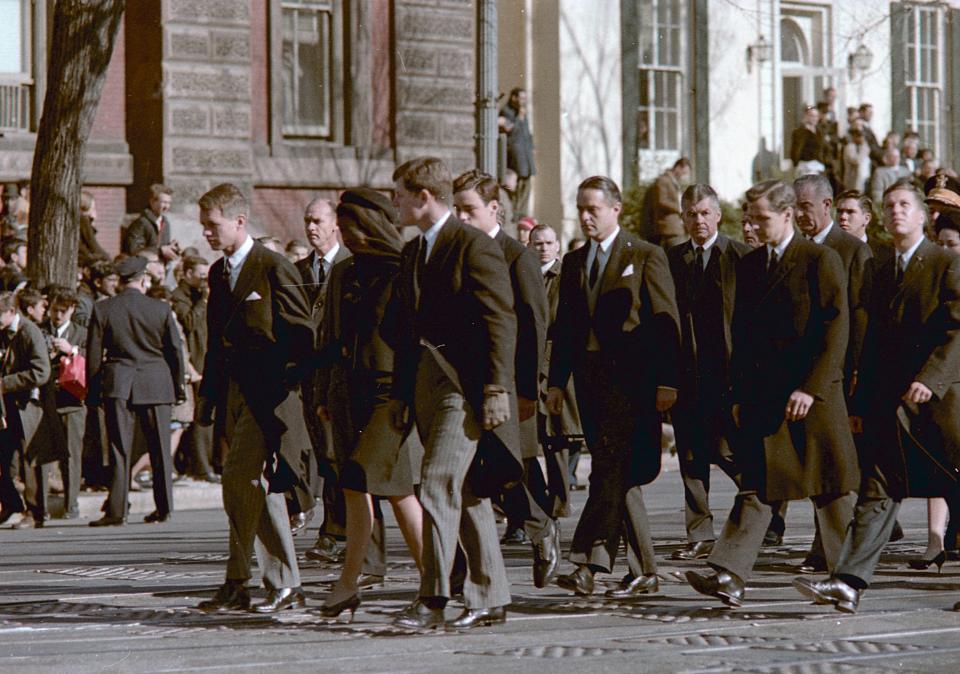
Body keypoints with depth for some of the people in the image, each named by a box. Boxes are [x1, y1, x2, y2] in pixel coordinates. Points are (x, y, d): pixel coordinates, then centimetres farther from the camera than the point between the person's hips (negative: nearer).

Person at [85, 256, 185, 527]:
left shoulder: (102, 310, -2)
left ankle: (116, 511, -3)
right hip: (156, 386, 0)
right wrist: (178, 387, 14)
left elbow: (93, 355, 1)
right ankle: (164, 507, 14)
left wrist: (93, 392, 8)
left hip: (118, 384, 0)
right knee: (160, 448, 10)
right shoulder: (161, 309, -2)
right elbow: (175, 350, 4)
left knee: (119, 450, 1)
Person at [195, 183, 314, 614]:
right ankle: (285, 585, 12)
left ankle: (237, 583, -7)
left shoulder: (273, 268, -9)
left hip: (267, 394, -8)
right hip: (234, 393, 8)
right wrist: (208, 393, 16)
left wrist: (290, 385, -13)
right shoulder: (218, 272, 15)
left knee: (239, 481, -13)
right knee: (258, 488, 8)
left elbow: (303, 333, -9)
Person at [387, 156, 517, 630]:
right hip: (428, 380, 8)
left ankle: (432, 599, -14)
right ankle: (490, 599, 14)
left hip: (467, 385, -8)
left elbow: (500, 321, -14)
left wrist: (497, 388, -19)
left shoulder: (475, 246, -9)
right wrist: (401, 393, 18)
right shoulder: (412, 254, 17)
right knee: (466, 495, 10)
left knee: (438, 486, -15)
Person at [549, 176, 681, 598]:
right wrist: (557, 381, 9)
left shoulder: (646, 257, -1)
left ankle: (588, 564, -24)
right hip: (590, 375, 6)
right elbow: (565, 326, 18)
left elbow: (666, 322, -5)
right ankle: (643, 572, 12)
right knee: (617, 476, 7)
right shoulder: (574, 262, 17)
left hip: (631, 377, -6)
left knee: (611, 469, -16)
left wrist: (666, 381, -12)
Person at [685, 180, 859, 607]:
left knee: (830, 489, 4)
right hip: (761, 394, 5)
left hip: (813, 395, -5)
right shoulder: (749, 265, 14)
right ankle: (729, 577, -13)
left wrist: (811, 388, -16)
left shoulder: (821, 260, -5)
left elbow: (836, 330, -10)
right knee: (755, 487, -4)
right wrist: (738, 394, 11)